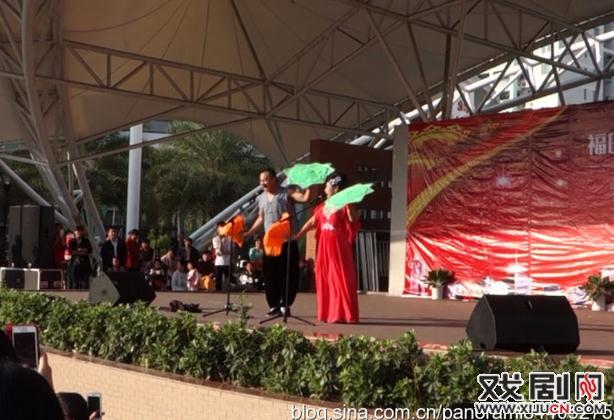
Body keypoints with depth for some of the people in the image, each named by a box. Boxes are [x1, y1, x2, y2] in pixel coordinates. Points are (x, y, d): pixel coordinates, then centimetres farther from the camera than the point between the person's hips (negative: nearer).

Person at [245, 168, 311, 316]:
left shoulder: (287, 193, -5)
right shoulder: (261, 198, 13)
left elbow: (305, 198, -18)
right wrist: (248, 233, 16)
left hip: (287, 241, -5)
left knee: (288, 274, -1)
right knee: (270, 275, 5)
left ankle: (285, 304, 8)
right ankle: (274, 305, 13)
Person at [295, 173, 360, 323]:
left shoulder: (343, 205, -7)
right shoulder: (323, 207, 13)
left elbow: (353, 220, -21)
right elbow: (312, 222, 16)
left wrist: (348, 205, -30)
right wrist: (297, 235, 13)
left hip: (339, 248, -7)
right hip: (324, 248, 7)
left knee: (341, 280, -4)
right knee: (325, 280, 8)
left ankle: (343, 314, 1)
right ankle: (328, 313, 16)